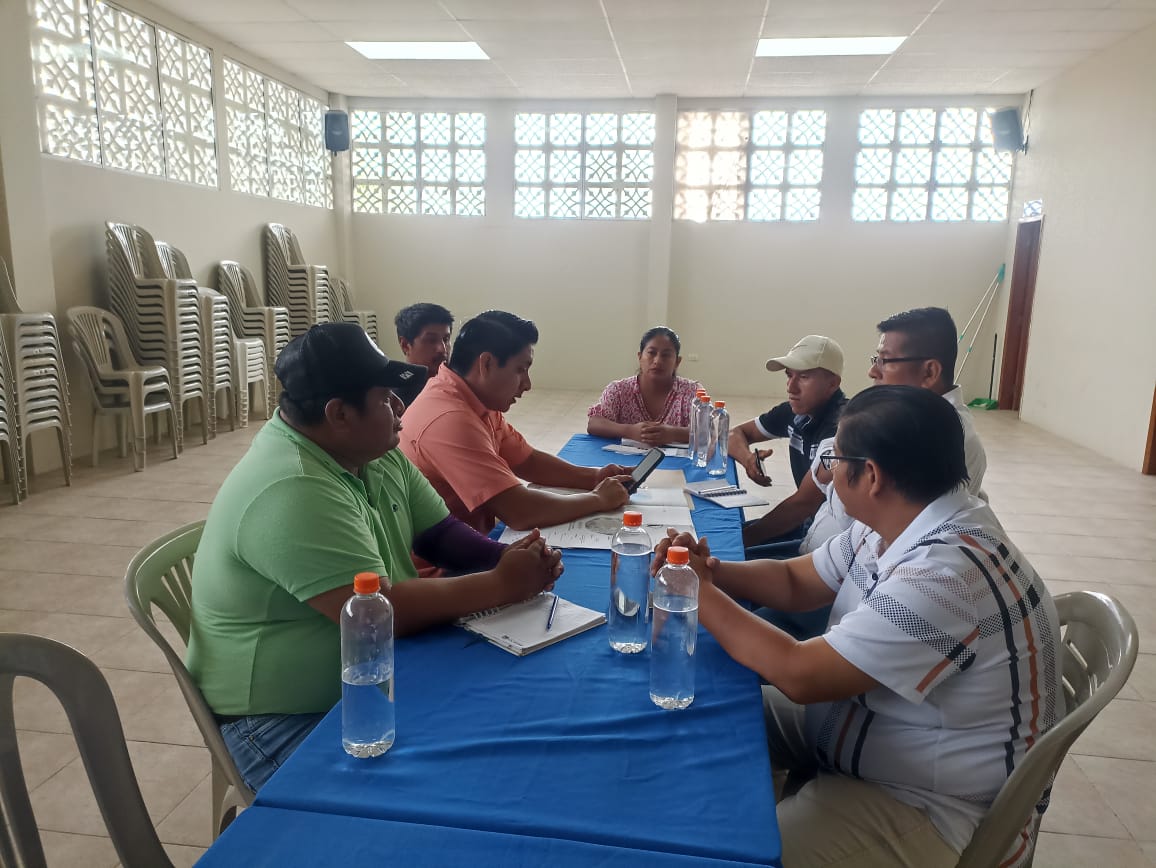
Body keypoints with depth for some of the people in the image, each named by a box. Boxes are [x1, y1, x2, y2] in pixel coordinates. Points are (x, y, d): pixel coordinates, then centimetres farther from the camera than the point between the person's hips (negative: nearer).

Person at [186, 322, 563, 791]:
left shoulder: (376, 454, 2)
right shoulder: (293, 493, -28)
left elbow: (439, 531, 8)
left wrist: (509, 558, -12)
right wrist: (501, 585, -21)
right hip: (291, 720, -8)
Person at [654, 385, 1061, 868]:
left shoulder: (947, 574, -33)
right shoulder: (890, 526, -4)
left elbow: (801, 675, -29)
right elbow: (794, 582, 8)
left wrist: (702, 595, -17)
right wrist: (710, 570, -11)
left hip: (932, 805, -8)